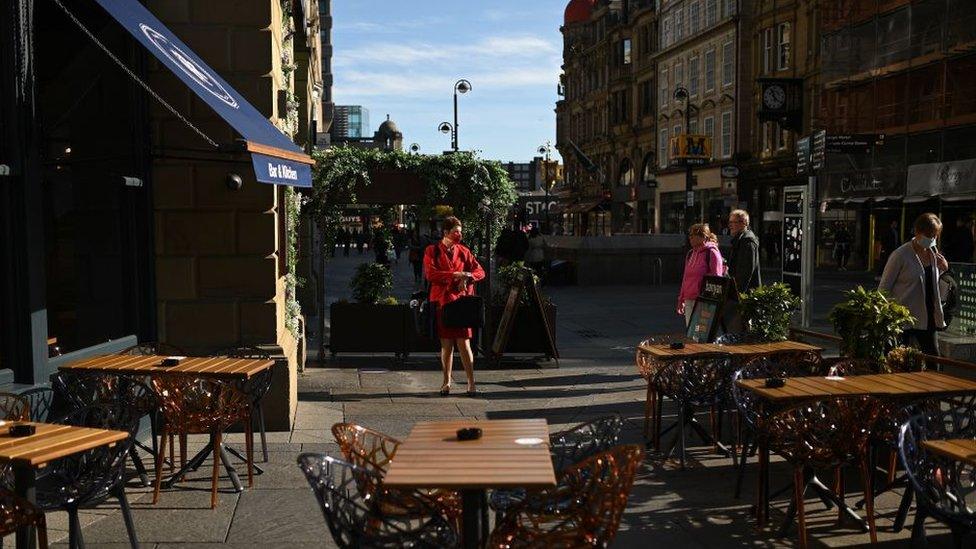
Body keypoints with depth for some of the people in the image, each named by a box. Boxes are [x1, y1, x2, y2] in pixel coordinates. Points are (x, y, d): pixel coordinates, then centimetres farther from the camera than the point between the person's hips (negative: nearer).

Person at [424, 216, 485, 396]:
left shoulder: (463, 251, 10)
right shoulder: (432, 251, 3)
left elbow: (480, 271, 7)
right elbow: (430, 274, -12)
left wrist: (467, 277, -14)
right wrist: (454, 275, -18)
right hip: (442, 302, -1)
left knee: (464, 343, -4)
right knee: (446, 344, 5)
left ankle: (471, 383, 2)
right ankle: (447, 382, 17)